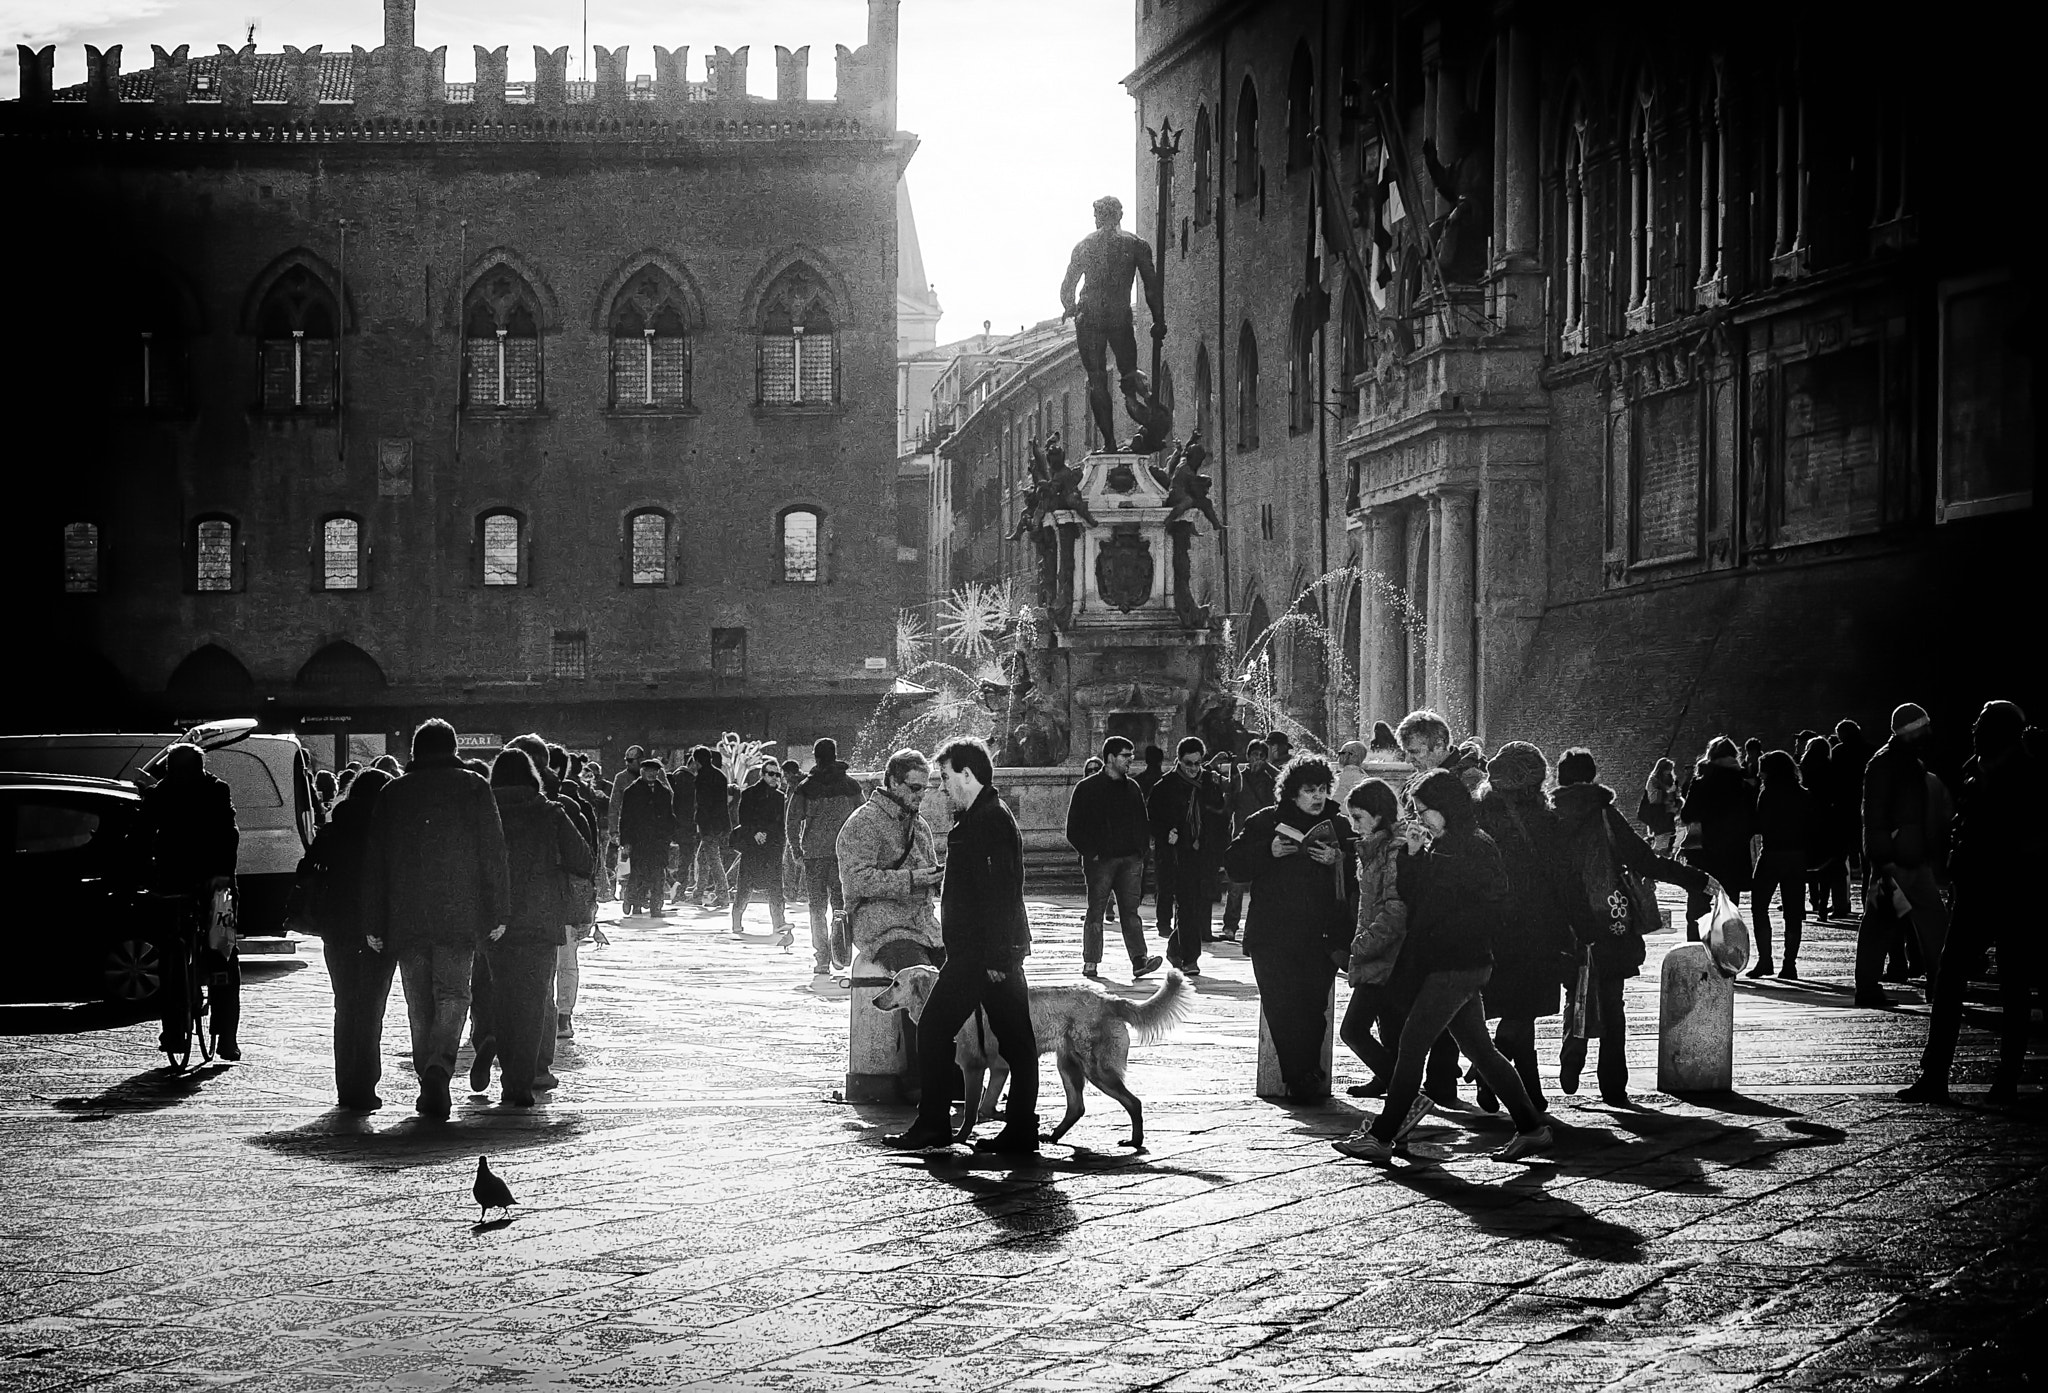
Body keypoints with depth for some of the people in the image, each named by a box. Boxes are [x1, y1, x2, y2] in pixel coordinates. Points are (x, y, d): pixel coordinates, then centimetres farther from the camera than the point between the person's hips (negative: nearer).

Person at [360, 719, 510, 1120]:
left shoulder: (392, 794, 9)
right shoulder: (472, 787, 2)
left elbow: (374, 864, 9)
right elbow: (493, 852, -1)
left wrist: (373, 924, 12)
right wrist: (497, 913, 3)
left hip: (406, 918, 2)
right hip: (460, 916, -2)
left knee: (419, 1003, 10)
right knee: (452, 993, -2)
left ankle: (428, 1082, 12)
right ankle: (440, 1066, -25)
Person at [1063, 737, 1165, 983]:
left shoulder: (1132, 787, 14)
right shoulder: (1087, 788, -1)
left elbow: (1142, 823, 22)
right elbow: (1074, 830, -1)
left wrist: (1141, 849, 8)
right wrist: (1091, 852, -9)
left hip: (1130, 860, 4)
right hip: (1100, 861, -3)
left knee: (1130, 911, -3)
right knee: (1096, 912, 1)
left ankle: (1139, 959, -12)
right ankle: (1090, 962, 8)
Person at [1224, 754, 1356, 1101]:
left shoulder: (1339, 826, 13)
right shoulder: (1265, 822, 10)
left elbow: (1358, 879, 6)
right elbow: (1236, 866, 5)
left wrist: (1337, 861, -12)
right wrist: (1269, 851, -9)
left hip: (1321, 934, 1)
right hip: (1272, 934, 0)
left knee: (1313, 1005, -11)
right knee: (1281, 1004, -12)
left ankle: (1301, 1077, -1)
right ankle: (1304, 1078, -6)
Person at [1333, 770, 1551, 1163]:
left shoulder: (1477, 847, -11)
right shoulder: (1439, 846, 15)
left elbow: (1490, 906, -17)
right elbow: (1409, 894, 14)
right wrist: (1412, 854, 1)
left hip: (1458, 965, -9)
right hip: (1441, 965, 9)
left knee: (1412, 1043, -9)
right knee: (1480, 1050, 12)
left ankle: (1382, 1137, -6)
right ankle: (1531, 1127, 18)